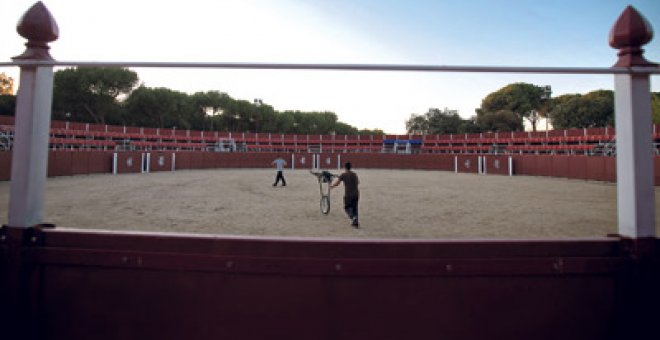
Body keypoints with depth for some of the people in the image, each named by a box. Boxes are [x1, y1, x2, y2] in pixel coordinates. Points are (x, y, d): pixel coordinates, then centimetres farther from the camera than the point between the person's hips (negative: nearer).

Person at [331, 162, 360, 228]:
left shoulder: (343, 175, -6)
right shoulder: (354, 174, 10)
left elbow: (336, 184, -8)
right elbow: (358, 182, 26)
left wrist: (331, 186, 11)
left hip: (348, 194, -4)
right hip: (356, 194, 4)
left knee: (347, 207, 9)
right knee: (354, 207, 13)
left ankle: (353, 218, -15)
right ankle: (355, 222, 10)